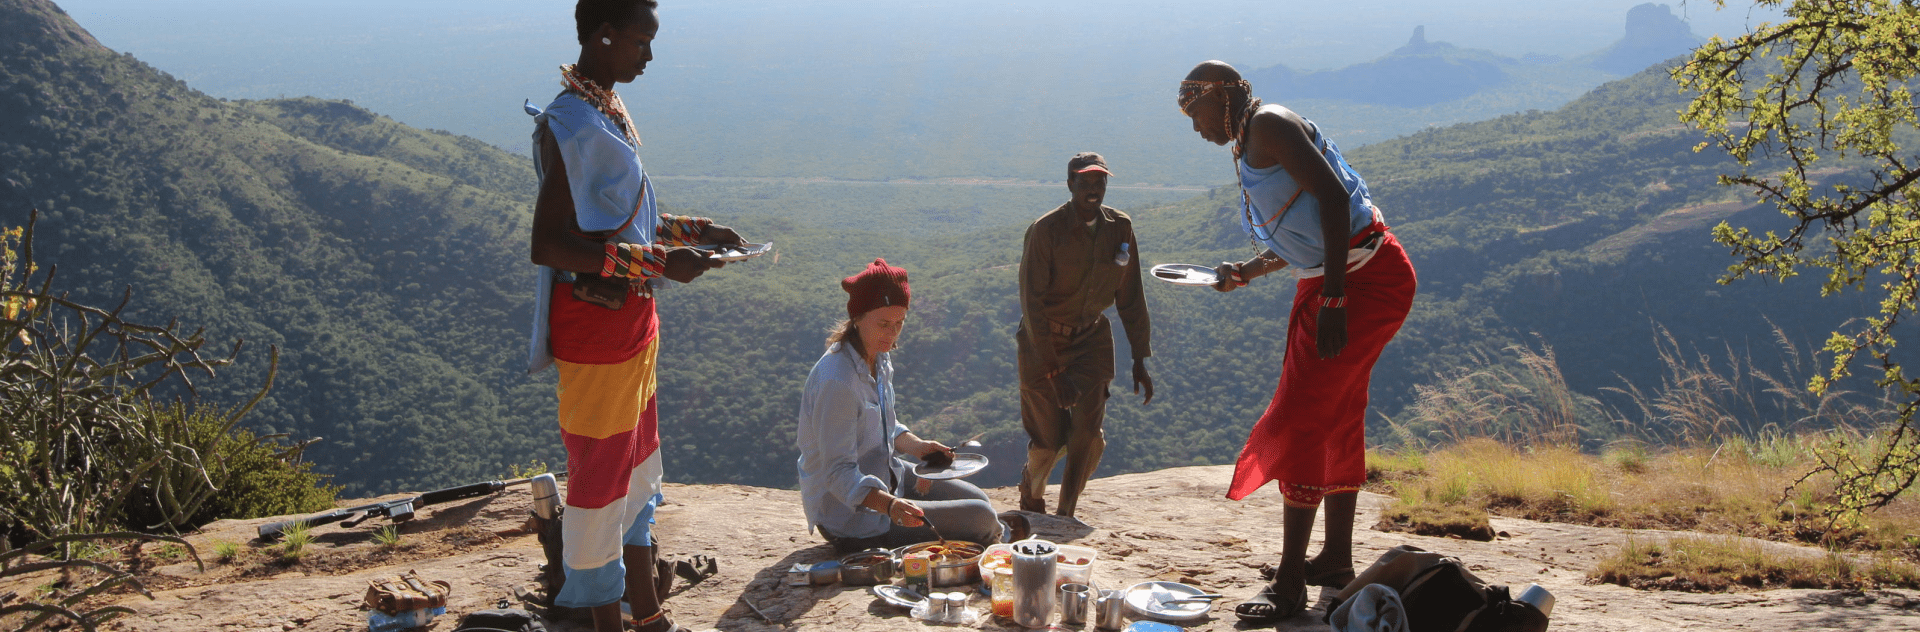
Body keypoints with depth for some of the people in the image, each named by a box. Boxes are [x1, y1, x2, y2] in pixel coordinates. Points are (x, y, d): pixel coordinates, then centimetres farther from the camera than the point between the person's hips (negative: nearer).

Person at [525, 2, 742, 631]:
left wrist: (691, 231, 12)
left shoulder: (606, 111, 10)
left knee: (637, 465, 19)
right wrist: (658, 262, -27)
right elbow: (548, 245, -27)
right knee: (600, 475, 1)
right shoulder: (573, 124, -21)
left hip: (630, 317, 10)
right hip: (595, 324, -10)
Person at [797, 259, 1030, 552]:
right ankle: (999, 535, 25)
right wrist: (889, 504, -45)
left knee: (978, 500, 13)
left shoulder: (879, 358, 0)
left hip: (886, 477, 10)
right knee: (980, 517, -9)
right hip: (849, 513, -10)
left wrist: (918, 446, -4)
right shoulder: (836, 382, -30)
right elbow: (839, 473, -30)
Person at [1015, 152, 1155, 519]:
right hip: (1043, 341, -3)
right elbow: (1032, 303, -19)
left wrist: (1140, 360, 2)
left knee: (1087, 432, -12)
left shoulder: (1120, 228, -5)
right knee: (1049, 438, 0)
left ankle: (1065, 514, 1)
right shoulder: (1046, 230, -19)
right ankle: (1031, 492, 32)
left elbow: (1130, 297, 4)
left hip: (1090, 337, 3)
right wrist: (1054, 372, -23)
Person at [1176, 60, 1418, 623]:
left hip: (1367, 280, -11)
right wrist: (1250, 270, 12)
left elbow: (1331, 196, -24)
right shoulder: (1248, 149, 17)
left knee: (1300, 420, -12)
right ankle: (1336, 560, 33)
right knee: (1337, 419, 19)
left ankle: (1289, 583, -9)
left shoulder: (1268, 124, -13)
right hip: (1329, 281, 11)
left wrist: (1332, 300, -27)